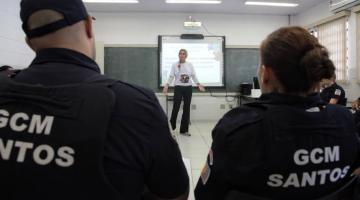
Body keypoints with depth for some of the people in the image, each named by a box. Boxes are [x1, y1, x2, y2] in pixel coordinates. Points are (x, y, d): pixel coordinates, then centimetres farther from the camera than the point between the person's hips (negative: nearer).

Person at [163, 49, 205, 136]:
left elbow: (194, 76, 7)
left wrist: (198, 84, -5)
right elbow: (171, 76, -4)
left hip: (188, 88, 3)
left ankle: (184, 129, 15)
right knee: (176, 107, -6)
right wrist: (167, 85, -17)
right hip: (178, 88, -2)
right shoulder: (174, 65, 1)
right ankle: (171, 127, 16)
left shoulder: (190, 65, 6)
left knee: (186, 109, 5)